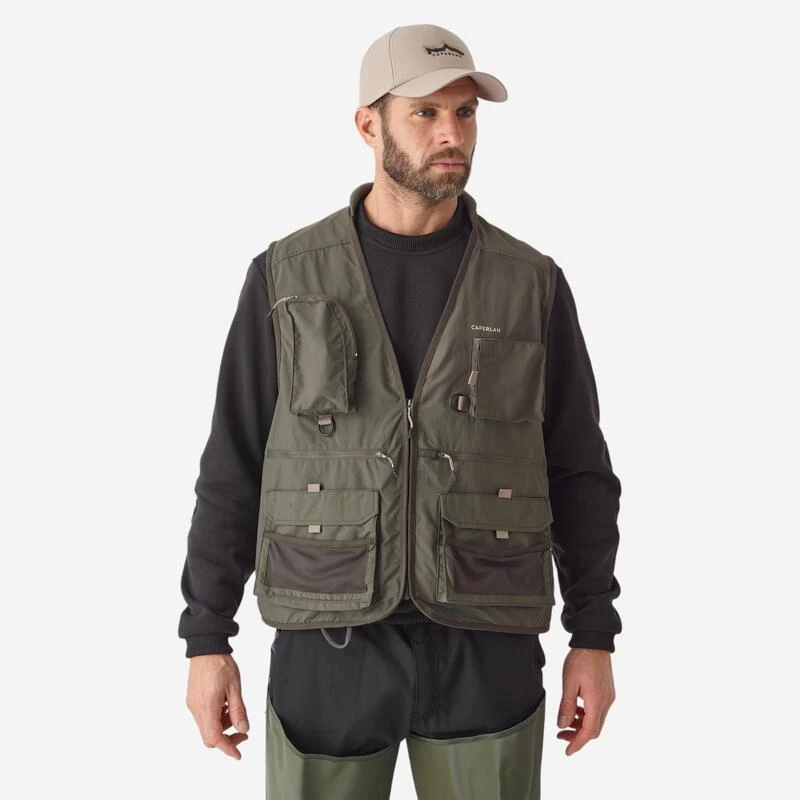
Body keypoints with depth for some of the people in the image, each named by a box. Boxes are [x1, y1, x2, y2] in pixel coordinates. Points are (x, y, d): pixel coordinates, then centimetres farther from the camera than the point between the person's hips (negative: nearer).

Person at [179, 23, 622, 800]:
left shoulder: (531, 284, 2)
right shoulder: (288, 276, 1)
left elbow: (576, 468, 5)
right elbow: (234, 465, 2)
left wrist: (593, 637, 0)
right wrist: (206, 639, -1)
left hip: (483, 645, 1)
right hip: (332, 644, 0)